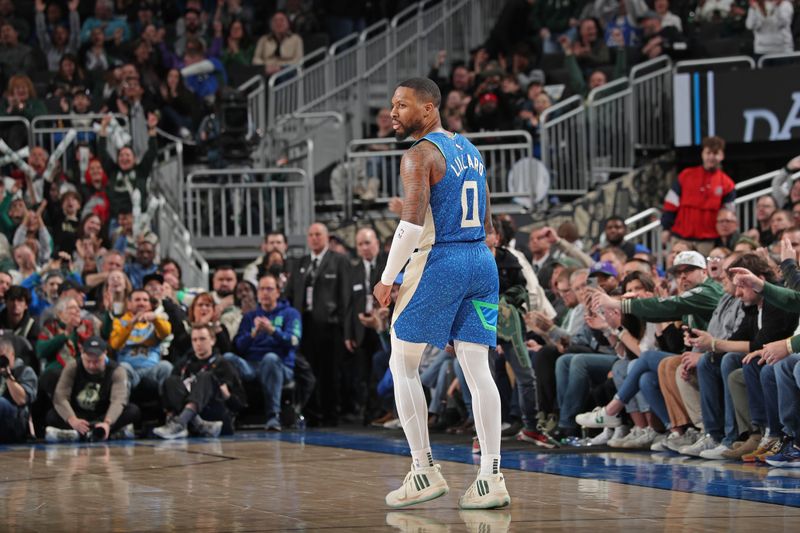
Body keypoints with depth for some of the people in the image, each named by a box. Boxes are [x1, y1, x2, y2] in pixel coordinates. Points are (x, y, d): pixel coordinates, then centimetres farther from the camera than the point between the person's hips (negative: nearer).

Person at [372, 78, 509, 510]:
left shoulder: (420, 155, -10)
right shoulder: (469, 150, 16)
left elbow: (412, 224, -19)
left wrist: (387, 279, -12)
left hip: (438, 263, -7)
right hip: (481, 262, 7)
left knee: (402, 365, 4)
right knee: (477, 369, 5)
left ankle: (425, 473, 1)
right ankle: (491, 478, 0)